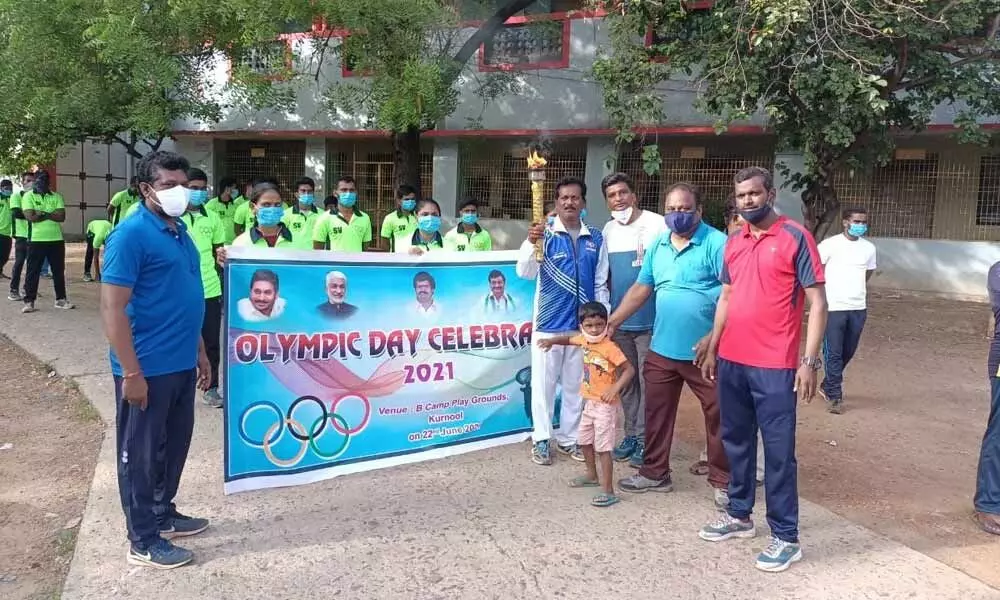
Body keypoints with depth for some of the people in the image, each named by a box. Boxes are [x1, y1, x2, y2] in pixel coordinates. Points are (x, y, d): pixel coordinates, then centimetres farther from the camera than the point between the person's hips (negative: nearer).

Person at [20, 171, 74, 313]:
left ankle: (61, 299, 18)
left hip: (56, 239, 3)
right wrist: (52, 214, -8)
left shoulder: (56, 197, 8)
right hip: (36, 240, -3)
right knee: (33, 271, 2)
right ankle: (29, 301, 8)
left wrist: (42, 213, -13)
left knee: (59, 271, 9)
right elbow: (30, 217, -14)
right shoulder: (28, 196, 0)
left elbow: (62, 216, -4)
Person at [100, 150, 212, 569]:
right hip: (148, 367, -8)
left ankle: (163, 514, 38)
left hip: (180, 364, 8)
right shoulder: (131, 234, -15)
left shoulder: (179, 231, 11)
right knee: (141, 452, 6)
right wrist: (131, 372, -21)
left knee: (174, 445, 20)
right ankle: (143, 540, 19)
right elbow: (112, 307, -19)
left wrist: (199, 351, 20)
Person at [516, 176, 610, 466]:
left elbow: (601, 284, 9)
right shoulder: (545, 234, -6)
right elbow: (524, 272, -16)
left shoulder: (596, 238, 4)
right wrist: (531, 243, -34)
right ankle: (541, 439, 17)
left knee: (576, 385, 13)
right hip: (549, 323, -3)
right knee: (543, 383, 5)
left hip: (583, 324, 3)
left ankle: (569, 438, 26)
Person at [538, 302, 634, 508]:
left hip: (605, 405, -9)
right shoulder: (584, 341, 0)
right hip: (589, 402, 9)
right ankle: (592, 476, 43)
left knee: (603, 448, -8)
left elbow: (630, 369, -24)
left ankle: (608, 491, -2)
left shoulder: (610, 348, -22)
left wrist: (615, 388, -37)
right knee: (584, 441, 23)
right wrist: (551, 341, 4)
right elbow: (569, 339, 21)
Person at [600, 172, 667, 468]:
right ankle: (631, 434, 26)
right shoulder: (608, 230, 8)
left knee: (648, 381, 2)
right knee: (625, 380, 13)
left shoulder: (657, 224, -10)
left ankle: (644, 439, 12)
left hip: (650, 319, -6)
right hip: (618, 321, 6)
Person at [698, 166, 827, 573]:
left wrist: (810, 360, -15)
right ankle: (739, 515, 32)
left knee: (778, 451, 0)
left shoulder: (796, 238, -8)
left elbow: (817, 302, -9)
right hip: (731, 361, 7)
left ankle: (786, 537, 11)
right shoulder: (733, 243, 11)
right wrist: (712, 349, 17)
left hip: (774, 367, -6)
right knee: (736, 441, 16)